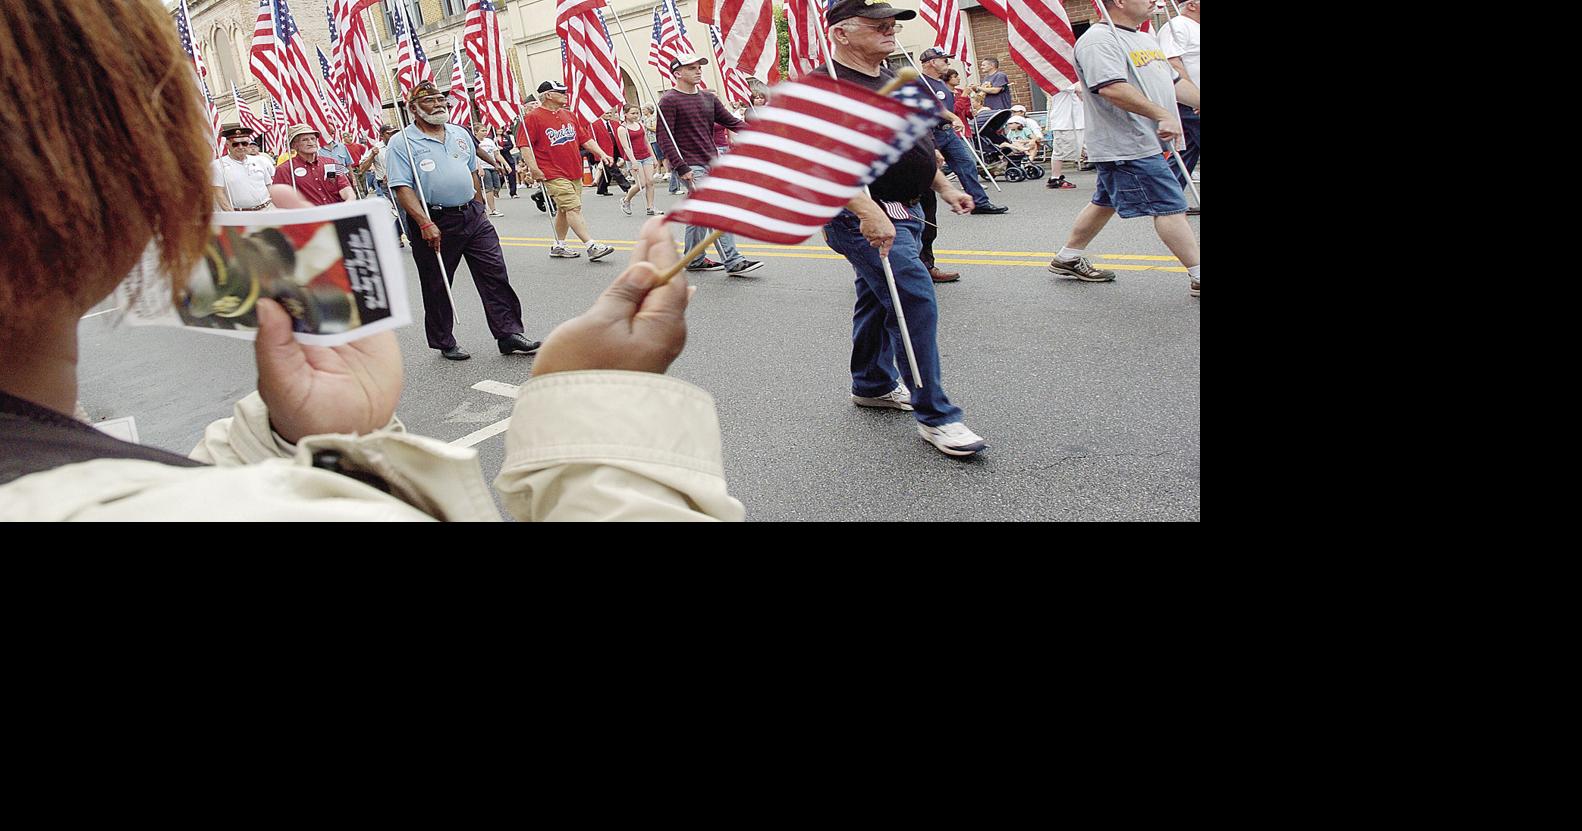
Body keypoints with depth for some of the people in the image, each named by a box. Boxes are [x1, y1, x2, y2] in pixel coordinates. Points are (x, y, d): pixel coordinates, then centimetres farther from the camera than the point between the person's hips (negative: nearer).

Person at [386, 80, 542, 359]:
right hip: (434, 223, -4)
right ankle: (444, 344, 19)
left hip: (473, 217, 4)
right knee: (437, 287, 6)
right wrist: (425, 223, -23)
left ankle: (509, 335, 4)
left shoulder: (460, 134, 14)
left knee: (495, 274, -1)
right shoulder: (401, 143, -4)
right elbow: (402, 188, -12)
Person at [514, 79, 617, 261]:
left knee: (564, 210, 12)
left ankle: (558, 246, 24)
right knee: (573, 207, -15)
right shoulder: (533, 118, -6)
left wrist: (601, 154, 9)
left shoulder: (568, 116, 17)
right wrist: (533, 168, -20)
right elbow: (524, 145, -10)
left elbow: (585, 139, 20)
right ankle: (592, 246, -19)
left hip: (575, 173, 8)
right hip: (554, 175, -8)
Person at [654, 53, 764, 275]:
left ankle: (695, 260, 23)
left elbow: (731, 122, 13)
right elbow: (664, 138, -11)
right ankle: (733, 262, -15)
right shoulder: (669, 100, -5)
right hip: (691, 166, -7)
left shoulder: (708, 99, 15)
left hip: (712, 163, 7)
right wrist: (681, 167, -19)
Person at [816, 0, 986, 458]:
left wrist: (944, 187, 21)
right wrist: (867, 211, -33)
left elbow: (916, 145, 27)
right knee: (916, 299, -16)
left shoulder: (893, 81, 16)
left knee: (879, 299, 20)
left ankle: (873, 385, 36)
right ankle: (935, 416, -10)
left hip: (904, 211, 10)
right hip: (863, 217, -9)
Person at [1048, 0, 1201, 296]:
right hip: (1127, 146, -10)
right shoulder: (1099, 39, -14)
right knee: (1169, 207, -8)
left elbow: (1174, 82, 23)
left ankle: (1067, 258, 27)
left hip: (1147, 142, 10)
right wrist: (1163, 115, -26)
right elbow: (1113, 88, -26)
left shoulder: (1146, 39, 20)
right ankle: (1199, 277, -3)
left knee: (1105, 203, 16)